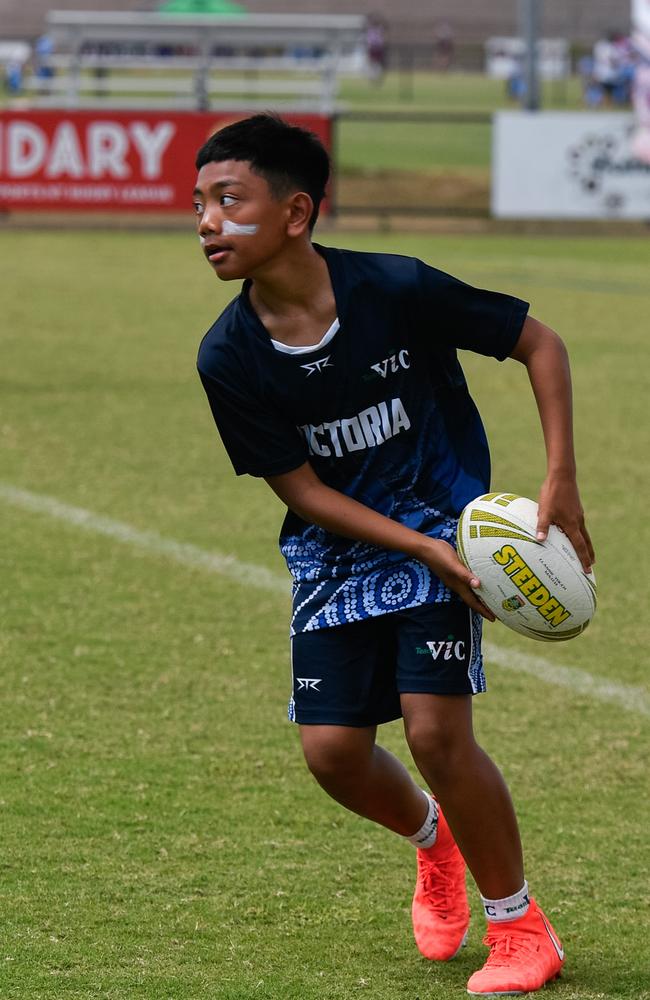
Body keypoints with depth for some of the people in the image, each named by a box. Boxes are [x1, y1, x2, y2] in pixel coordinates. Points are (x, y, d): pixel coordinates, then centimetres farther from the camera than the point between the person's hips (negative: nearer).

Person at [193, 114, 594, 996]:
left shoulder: (397, 290, -21)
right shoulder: (229, 358, -14)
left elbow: (539, 342, -9)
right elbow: (304, 492, -9)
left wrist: (561, 482, -16)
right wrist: (423, 551, -20)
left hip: (443, 520, -3)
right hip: (335, 550, 3)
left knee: (436, 729, -16)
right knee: (332, 749, -5)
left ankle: (521, 926, 4)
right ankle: (432, 836, 31)